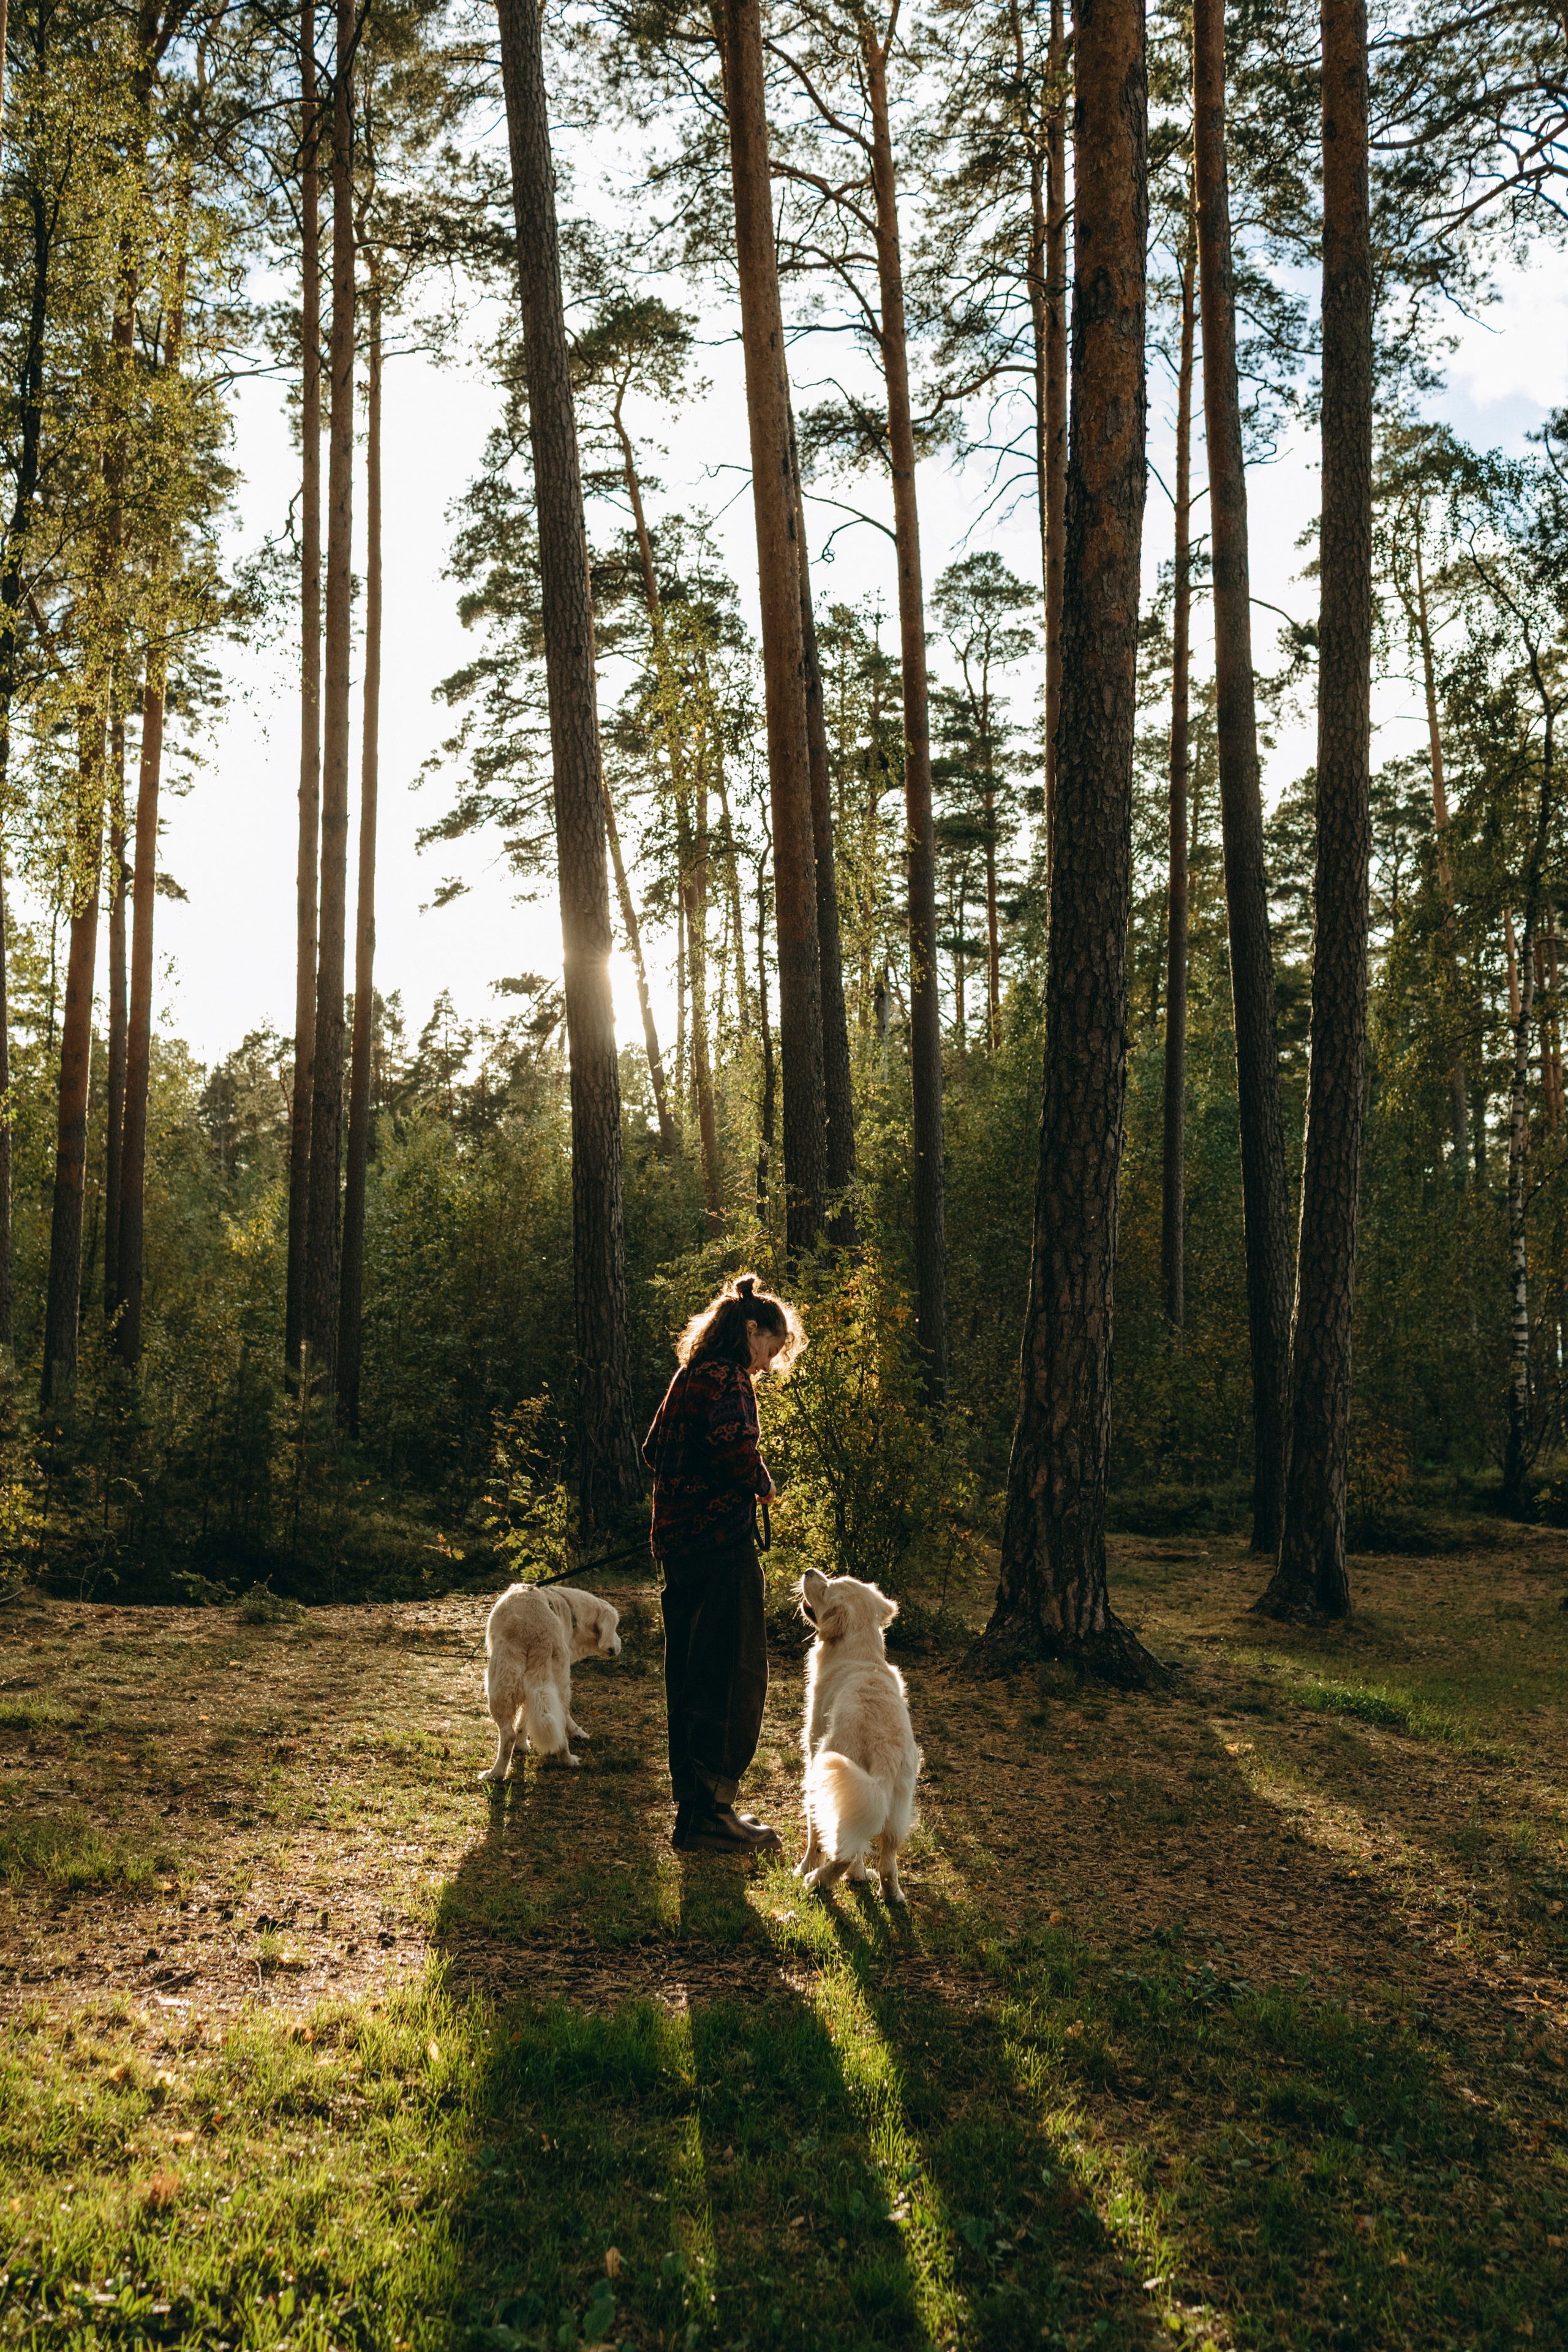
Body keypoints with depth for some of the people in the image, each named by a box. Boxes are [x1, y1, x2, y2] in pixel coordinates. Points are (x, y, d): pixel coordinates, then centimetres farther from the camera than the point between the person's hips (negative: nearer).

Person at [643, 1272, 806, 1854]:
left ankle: (693, 1801, 25)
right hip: (721, 1543, -10)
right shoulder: (727, 1377, -13)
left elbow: (653, 1450, 24)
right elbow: (733, 1441, -31)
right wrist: (761, 1483, -14)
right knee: (735, 1675, -3)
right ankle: (707, 1814, 1)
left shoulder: (689, 1375, 16)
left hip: (677, 1539, 10)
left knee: (690, 1673, 16)